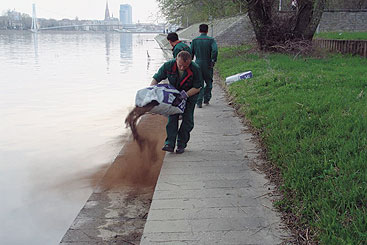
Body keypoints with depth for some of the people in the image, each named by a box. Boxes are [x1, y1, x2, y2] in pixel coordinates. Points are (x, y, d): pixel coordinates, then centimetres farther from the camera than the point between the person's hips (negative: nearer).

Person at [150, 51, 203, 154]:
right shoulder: (168, 66, -24)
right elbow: (156, 78, -12)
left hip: (190, 95, -1)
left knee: (187, 120, -4)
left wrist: (186, 94, -31)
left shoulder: (195, 69, -28)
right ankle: (169, 144, -9)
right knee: (172, 118, -8)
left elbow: (197, 87, -18)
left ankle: (181, 145, 6)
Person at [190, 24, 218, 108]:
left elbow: (191, 53, 3)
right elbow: (215, 50, -19)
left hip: (198, 64, 1)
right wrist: (213, 61, -10)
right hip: (208, 64, -1)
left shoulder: (194, 40, 2)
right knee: (209, 82, 16)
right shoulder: (211, 40, -4)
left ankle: (199, 102, -2)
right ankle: (206, 99, 17)